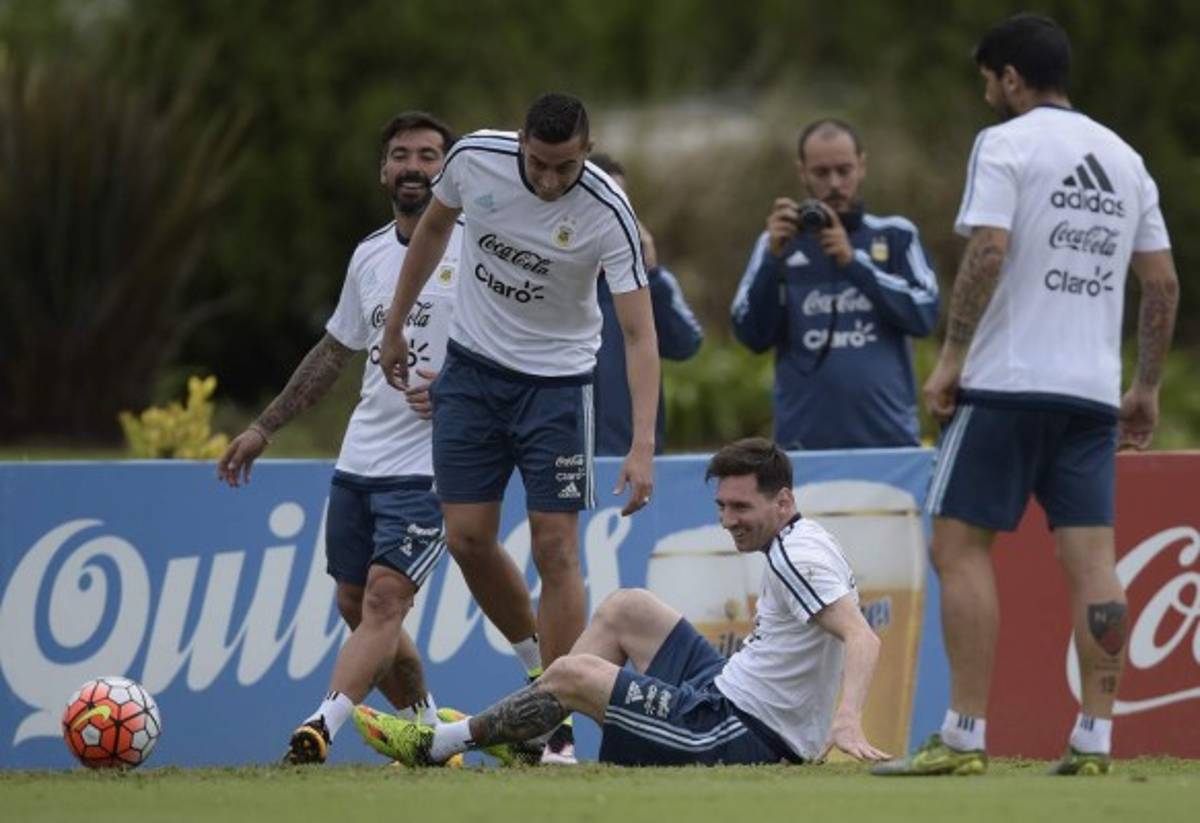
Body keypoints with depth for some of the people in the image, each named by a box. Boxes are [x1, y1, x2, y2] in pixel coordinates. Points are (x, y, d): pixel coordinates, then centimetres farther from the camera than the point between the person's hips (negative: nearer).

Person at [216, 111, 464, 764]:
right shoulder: (370, 255, 12)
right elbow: (334, 352, 24)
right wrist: (264, 427, 25)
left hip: (428, 469, -7)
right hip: (358, 462, 7)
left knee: (383, 600, -19)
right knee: (356, 608, 10)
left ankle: (316, 735, -32)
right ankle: (431, 736, 24)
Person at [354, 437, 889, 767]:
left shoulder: (797, 556, -20)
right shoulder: (797, 545, 10)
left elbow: (861, 636, -32)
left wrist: (847, 720, -46)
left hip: (739, 735, -10)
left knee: (569, 674, -4)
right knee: (625, 609, 19)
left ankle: (437, 745, 15)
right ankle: (522, 735, 21)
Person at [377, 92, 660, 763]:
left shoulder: (608, 213, -24)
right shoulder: (475, 158, -15)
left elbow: (641, 335, -25)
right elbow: (434, 228, 8)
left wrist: (643, 446, -35)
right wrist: (395, 325, 14)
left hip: (557, 380, -3)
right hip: (472, 366, 3)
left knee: (555, 547, -8)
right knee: (468, 537, -2)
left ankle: (557, 725, -2)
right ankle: (539, 665, 22)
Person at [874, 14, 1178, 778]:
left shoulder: (1006, 144, -3)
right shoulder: (1125, 158, 16)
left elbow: (988, 252, -15)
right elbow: (1163, 283, 15)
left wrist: (951, 356, -10)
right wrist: (1147, 387, 20)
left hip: (1008, 380, -6)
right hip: (1094, 391, 6)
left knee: (961, 545, -2)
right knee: (1092, 559, 1)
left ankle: (965, 736, -8)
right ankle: (1095, 739, -4)